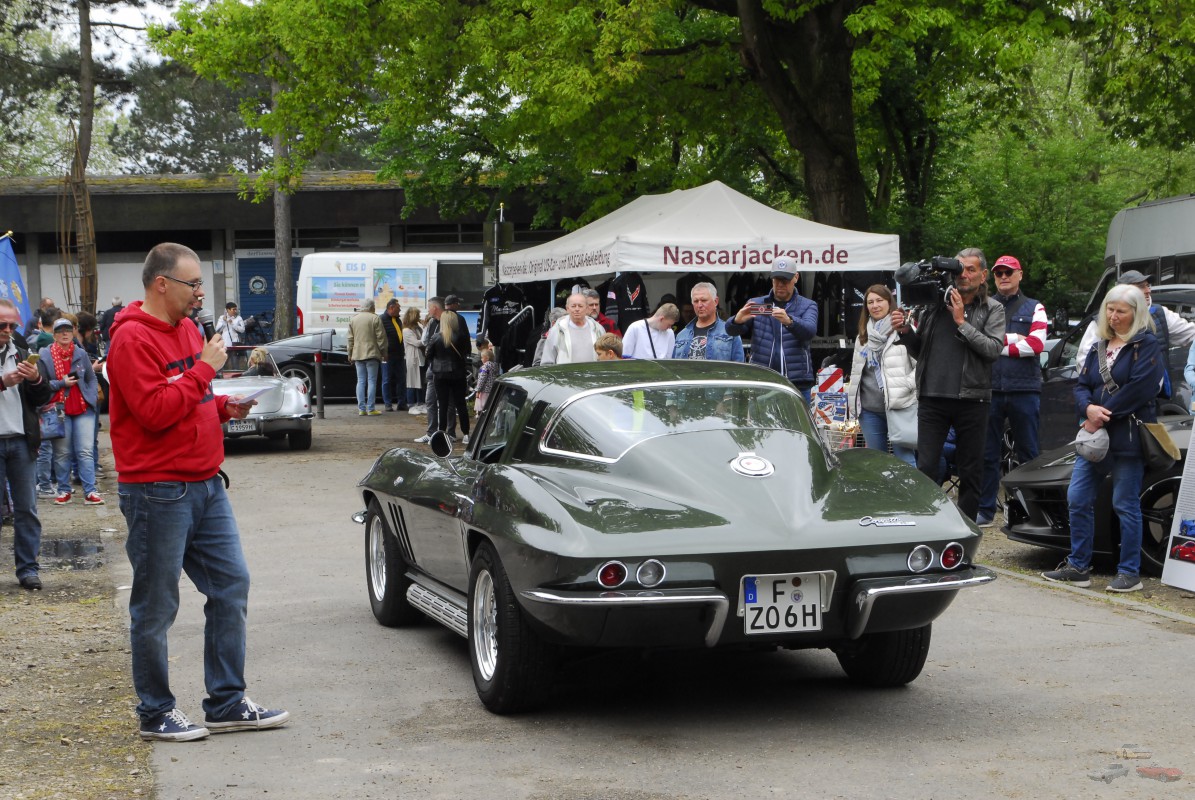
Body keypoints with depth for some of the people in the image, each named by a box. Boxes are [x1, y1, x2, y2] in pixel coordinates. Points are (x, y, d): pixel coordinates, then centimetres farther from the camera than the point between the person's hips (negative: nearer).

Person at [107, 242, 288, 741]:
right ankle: (156, 714, 15)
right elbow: (156, 411, -22)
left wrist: (226, 407, 7)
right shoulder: (132, 339, -14)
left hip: (206, 485, 9)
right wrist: (205, 369, -17)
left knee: (232, 585, 9)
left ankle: (227, 704, 17)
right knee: (156, 608, 2)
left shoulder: (187, 330, 14)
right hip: (157, 492, -9)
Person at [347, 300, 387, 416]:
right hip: (371, 354, -4)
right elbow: (380, 337, -6)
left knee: (361, 381, 7)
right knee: (372, 381, -2)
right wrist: (383, 352, 3)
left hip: (357, 354, 5)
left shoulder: (353, 319, 10)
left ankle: (361, 408, 4)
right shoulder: (375, 318, -6)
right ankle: (370, 409, -4)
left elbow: (350, 339, 12)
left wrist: (350, 354, 18)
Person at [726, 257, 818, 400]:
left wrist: (789, 321, -34)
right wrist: (737, 320, -24)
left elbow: (810, 331, -12)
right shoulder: (756, 304, 11)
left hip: (798, 384, -1)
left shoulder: (808, 306, 7)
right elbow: (731, 330, 2)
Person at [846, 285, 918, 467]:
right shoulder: (863, 336, 17)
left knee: (905, 459, -5)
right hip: (869, 409, 7)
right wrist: (854, 400, 17)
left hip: (899, 406, -6)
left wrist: (907, 385, -17)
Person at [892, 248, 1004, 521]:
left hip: (971, 399, -1)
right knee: (926, 468, -3)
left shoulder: (992, 309, 5)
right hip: (932, 397, 1)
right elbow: (919, 351, 17)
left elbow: (994, 348, -11)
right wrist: (905, 331, -2)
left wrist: (961, 322, -12)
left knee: (970, 473, 6)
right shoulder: (935, 305, 10)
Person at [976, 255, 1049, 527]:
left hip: (1024, 390, -1)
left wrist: (997, 345, -5)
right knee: (987, 453, 4)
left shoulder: (1034, 308, 10)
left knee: (1029, 453, 3)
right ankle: (985, 510, 10)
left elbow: (1036, 344, -5)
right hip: (990, 389, 1)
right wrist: (1012, 338, -8)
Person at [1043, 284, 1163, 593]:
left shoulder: (1147, 346, -5)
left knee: (1125, 506, -2)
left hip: (1128, 438, -7)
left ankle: (1130, 573, 8)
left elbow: (1137, 390, -16)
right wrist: (1089, 409, -12)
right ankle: (1078, 567, 14)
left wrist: (1102, 416, -16)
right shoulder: (1099, 347, 16)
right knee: (1078, 499, 5)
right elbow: (1082, 386, 10)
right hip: (1095, 437, 7)